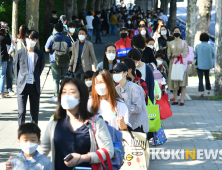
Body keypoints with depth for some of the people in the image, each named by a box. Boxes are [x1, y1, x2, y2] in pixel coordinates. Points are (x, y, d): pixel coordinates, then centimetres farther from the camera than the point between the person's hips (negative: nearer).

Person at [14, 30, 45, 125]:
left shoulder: (40, 54, 2)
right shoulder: (19, 53, 0)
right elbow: (15, 67, 10)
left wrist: (36, 79, 11)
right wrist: (18, 80, 8)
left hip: (34, 86, 1)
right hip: (22, 86, -1)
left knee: (35, 112, 7)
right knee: (21, 112, -7)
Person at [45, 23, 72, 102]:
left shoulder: (52, 38, -5)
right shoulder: (67, 38, 5)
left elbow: (47, 50, -6)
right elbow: (70, 49, 7)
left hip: (55, 61, -3)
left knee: (56, 79, -1)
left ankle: (56, 96, -4)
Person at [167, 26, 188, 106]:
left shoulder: (184, 43, 7)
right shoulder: (170, 43, 12)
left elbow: (185, 54, -3)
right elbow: (168, 55, 6)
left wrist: (178, 55, -15)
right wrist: (174, 55, -13)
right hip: (173, 64, 2)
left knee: (183, 83, -9)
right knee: (174, 83, 0)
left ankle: (182, 100, -9)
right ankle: (175, 100, 5)